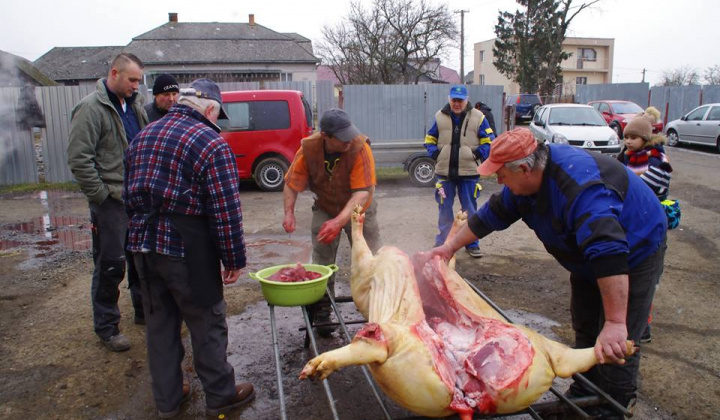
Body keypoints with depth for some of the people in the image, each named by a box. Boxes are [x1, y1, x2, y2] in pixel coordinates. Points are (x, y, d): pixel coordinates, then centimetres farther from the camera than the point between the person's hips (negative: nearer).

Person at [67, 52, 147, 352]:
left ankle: (144, 310, 33)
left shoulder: (134, 105, 12)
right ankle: (107, 327, 17)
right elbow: (78, 159, -16)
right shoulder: (91, 108, -12)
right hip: (111, 202, -7)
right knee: (111, 265, 2)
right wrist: (101, 195, -15)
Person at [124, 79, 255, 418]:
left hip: (143, 246, 7)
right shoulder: (210, 142, -12)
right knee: (207, 323, 9)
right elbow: (226, 209, -16)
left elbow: (130, 197, 15)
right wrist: (234, 259, -8)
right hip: (186, 250, -7)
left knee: (159, 323, 18)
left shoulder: (143, 136, 11)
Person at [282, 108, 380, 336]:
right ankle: (321, 316, 21)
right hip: (325, 210, 2)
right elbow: (292, 183, -13)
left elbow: (363, 191, -35)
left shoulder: (360, 148, -30)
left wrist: (339, 221, -45)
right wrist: (289, 212, -28)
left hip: (359, 210, -2)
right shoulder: (309, 148, -22)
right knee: (321, 265, 5)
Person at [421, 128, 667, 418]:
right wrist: (450, 248, 3)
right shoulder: (526, 181, -12)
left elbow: (609, 254, -47)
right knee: (585, 329, 18)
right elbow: (490, 215, 0)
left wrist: (615, 323, -49)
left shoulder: (579, 186, -40)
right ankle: (582, 396, 35)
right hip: (592, 256, 9)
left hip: (636, 251, -8)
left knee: (614, 347, -8)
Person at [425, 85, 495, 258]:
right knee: (444, 209, 9)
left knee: (470, 210, 7)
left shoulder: (477, 117, -1)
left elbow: (489, 140, 1)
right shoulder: (440, 117, 4)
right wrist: (435, 154, -6)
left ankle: (472, 244, 19)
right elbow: (430, 139, 12)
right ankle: (442, 242, 20)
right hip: (444, 172, 1)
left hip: (469, 173, -1)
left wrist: (478, 154, -14)